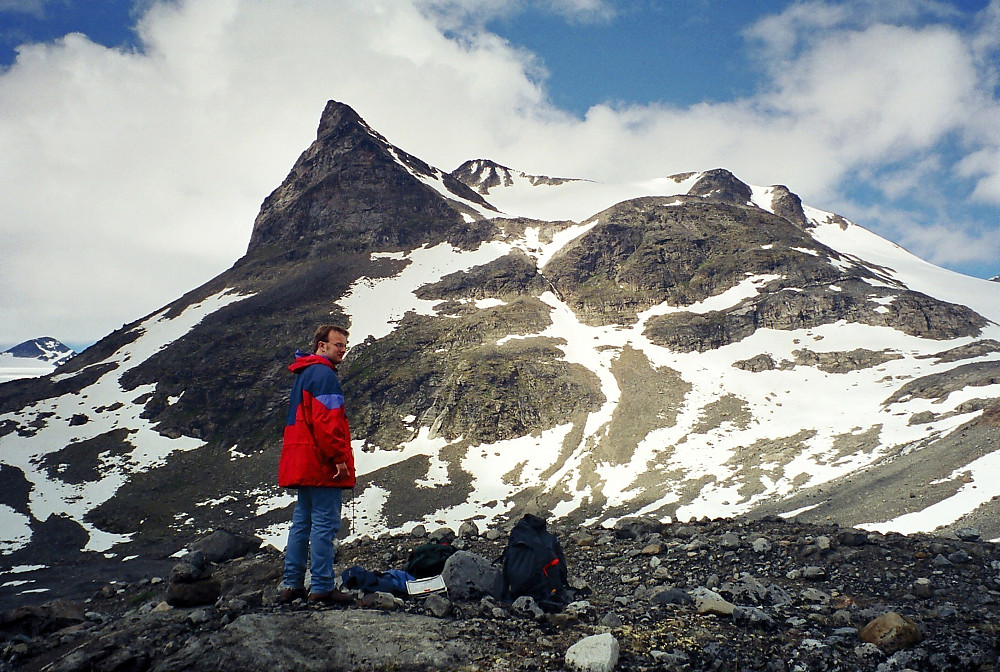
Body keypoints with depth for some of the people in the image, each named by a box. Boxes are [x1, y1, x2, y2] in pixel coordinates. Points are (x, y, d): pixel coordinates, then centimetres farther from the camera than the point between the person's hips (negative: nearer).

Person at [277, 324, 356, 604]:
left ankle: (292, 584, 14)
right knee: (325, 523, -7)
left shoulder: (304, 374, 21)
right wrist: (339, 458, -19)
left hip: (302, 463, 10)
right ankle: (322, 587, -5)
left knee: (302, 522, 12)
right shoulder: (323, 373, -11)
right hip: (322, 465, -10)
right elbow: (326, 421, -20)